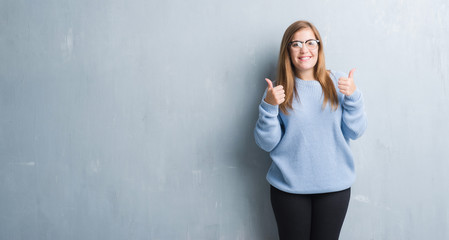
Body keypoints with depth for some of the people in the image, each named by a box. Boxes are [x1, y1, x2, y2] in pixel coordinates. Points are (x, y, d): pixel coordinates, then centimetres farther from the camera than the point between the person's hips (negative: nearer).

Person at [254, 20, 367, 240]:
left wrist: (353, 96, -14)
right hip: (289, 188, -1)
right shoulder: (278, 90, -2)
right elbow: (267, 144, -5)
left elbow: (355, 132, -1)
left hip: (335, 186, 1)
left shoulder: (337, 82, 0)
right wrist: (268, 106, -19)